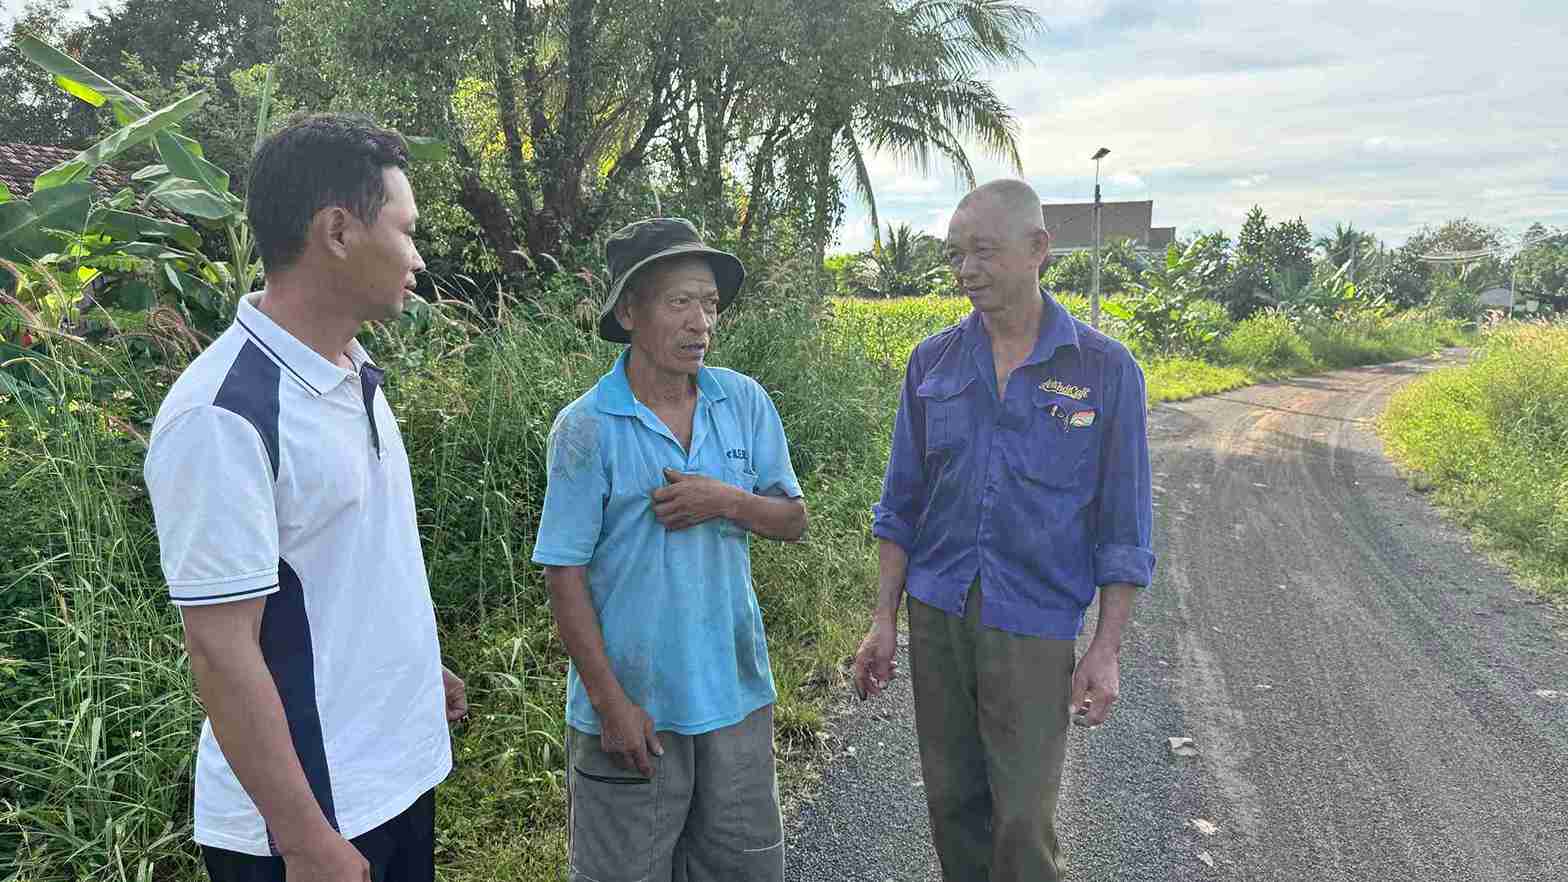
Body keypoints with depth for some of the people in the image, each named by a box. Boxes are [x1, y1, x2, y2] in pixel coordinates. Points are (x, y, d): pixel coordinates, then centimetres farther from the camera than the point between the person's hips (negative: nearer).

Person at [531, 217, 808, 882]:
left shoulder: (746, 403, -1)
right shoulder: (586, 427, -13)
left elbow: (793, 520, 4)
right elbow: (565, 574, -11)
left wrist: (728, 501, -16)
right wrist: (611, 702, -12)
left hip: (735, 689, 4)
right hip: (633, 705, -4)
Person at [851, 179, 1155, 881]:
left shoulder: (1105, 368, -5)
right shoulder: (932, 362, 4)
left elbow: (1123, 525, -2)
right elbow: (902, 505, 8)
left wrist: (1107, 648, -6)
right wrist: (884, 619, 4)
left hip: (1035, 625, -3)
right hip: (937, 613, 3)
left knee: (1023, 819, 1)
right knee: (952, 803, 12)